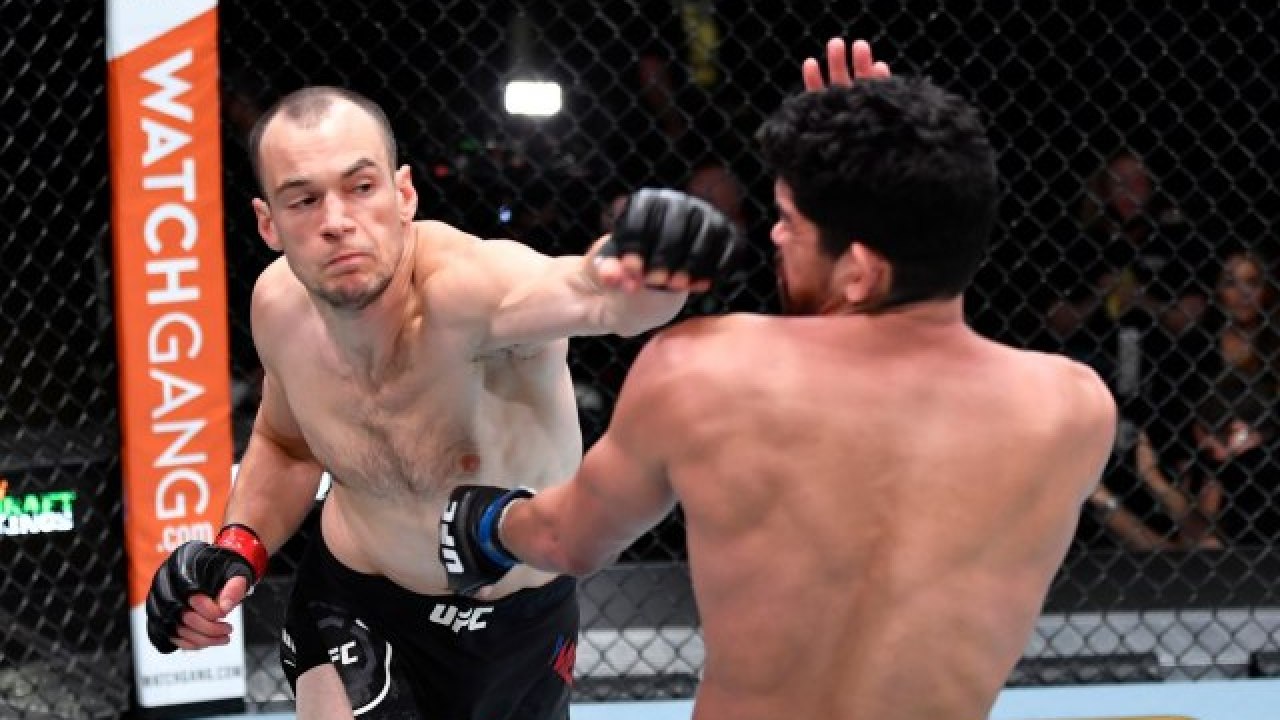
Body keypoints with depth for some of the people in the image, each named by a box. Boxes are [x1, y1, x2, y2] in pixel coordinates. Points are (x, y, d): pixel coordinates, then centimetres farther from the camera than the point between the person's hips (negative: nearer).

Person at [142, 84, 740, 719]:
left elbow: (585, 295, -62)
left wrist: (632, 278, -84)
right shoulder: (279, 305, -17)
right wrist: (238, 550, -11)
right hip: (355, 610, 1)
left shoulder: (464, 285, -36)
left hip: (527, 620, -1)